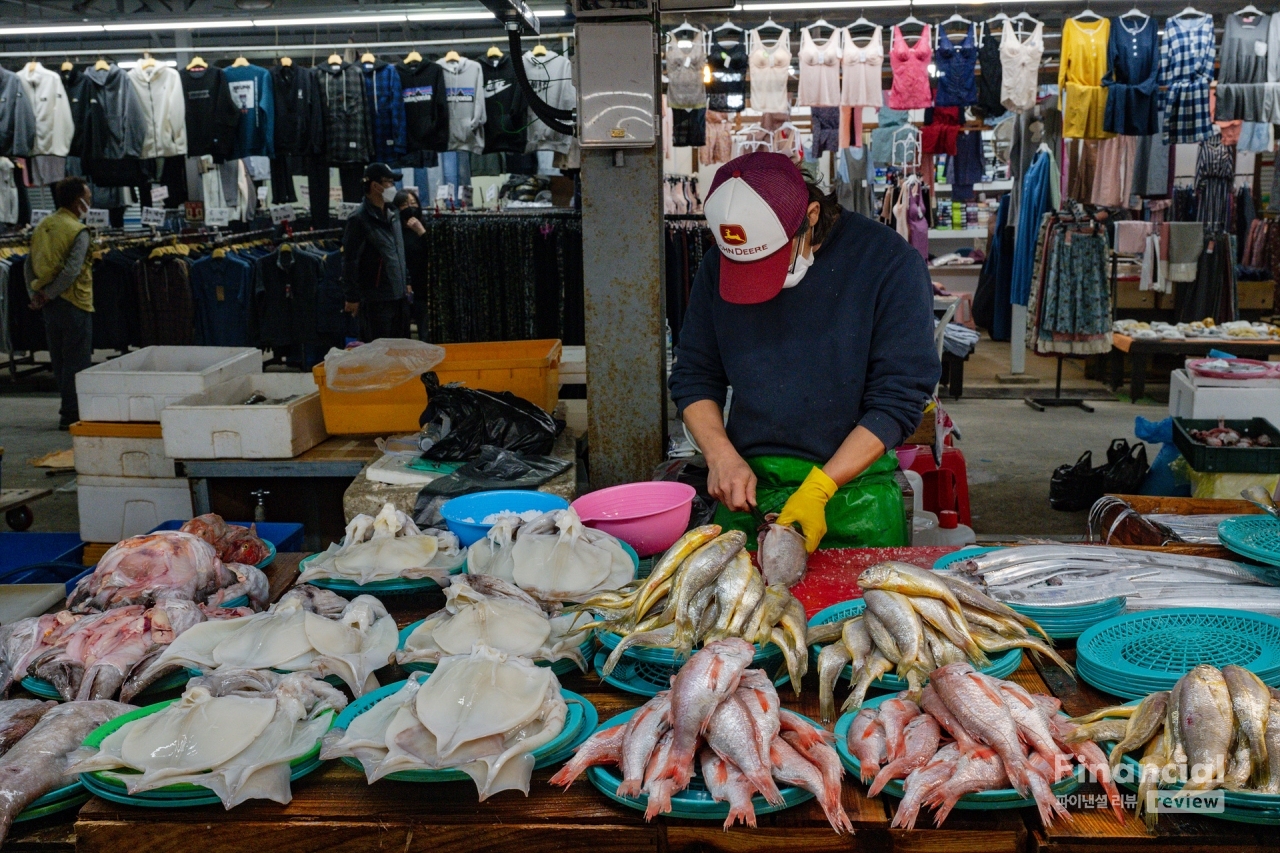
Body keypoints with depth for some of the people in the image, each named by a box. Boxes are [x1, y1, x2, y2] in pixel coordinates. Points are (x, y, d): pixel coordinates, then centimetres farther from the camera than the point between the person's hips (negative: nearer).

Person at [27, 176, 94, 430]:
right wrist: (48, 295, -14)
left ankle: (68, 408, 25)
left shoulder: (43, 225, 9)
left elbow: (29, 264, 8)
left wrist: (36, 292, 6)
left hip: (51, 305, 8)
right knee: (77, 361, -1)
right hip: (73, 303, -7)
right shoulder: (78, 231, -13)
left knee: (60, 360, 15)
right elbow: (72, 271, -21)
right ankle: (72, 414, 1)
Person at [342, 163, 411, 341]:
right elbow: (350, 262, -13)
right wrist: (352, 298, -12)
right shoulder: (359, 220, -13)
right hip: (376, 300, -8)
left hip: (400, 297, 8)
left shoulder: (393, 214, 12)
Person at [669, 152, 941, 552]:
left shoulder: (890, 263, -12)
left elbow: (898, 399, -13)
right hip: (748, 489, 3)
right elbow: (692, 378, 8)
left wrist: (820, 489, -20)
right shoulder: (717, 268, 0)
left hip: (851, 488, -2)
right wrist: (721, 456, -9)